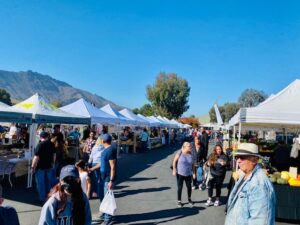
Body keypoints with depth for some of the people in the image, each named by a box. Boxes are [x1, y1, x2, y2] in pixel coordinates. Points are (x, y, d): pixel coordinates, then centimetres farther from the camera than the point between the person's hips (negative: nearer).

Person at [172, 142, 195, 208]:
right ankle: (179, 201, 21)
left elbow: (192, 164, 7)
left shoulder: (191, 154, -3)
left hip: (188, 174, 3)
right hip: (180, 173, -3)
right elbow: (174, 161, -6)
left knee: (189, 187, 10)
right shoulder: (180, 153, -13)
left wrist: (193, 172, 6)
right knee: (180, 187, 5)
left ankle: (189, 199, 35)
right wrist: (174, 170, -9)